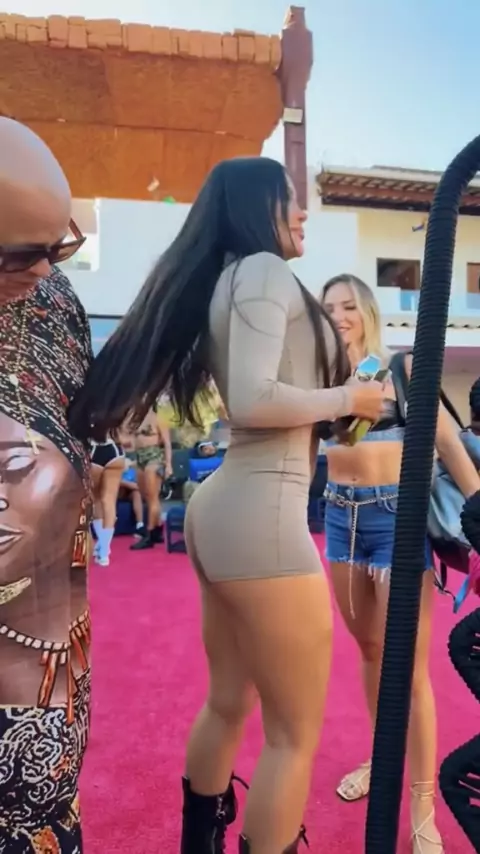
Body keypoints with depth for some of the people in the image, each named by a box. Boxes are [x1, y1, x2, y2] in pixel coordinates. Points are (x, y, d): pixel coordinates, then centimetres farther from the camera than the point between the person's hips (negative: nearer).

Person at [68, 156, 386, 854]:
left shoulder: (226, 278, 19)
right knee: (296, 730, 5)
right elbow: (253, 401, -20)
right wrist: (347, 398, -8)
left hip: (225, 504, 10)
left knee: (229, 703, 23)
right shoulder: (265, 270, -8)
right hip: (261, 513, -10)